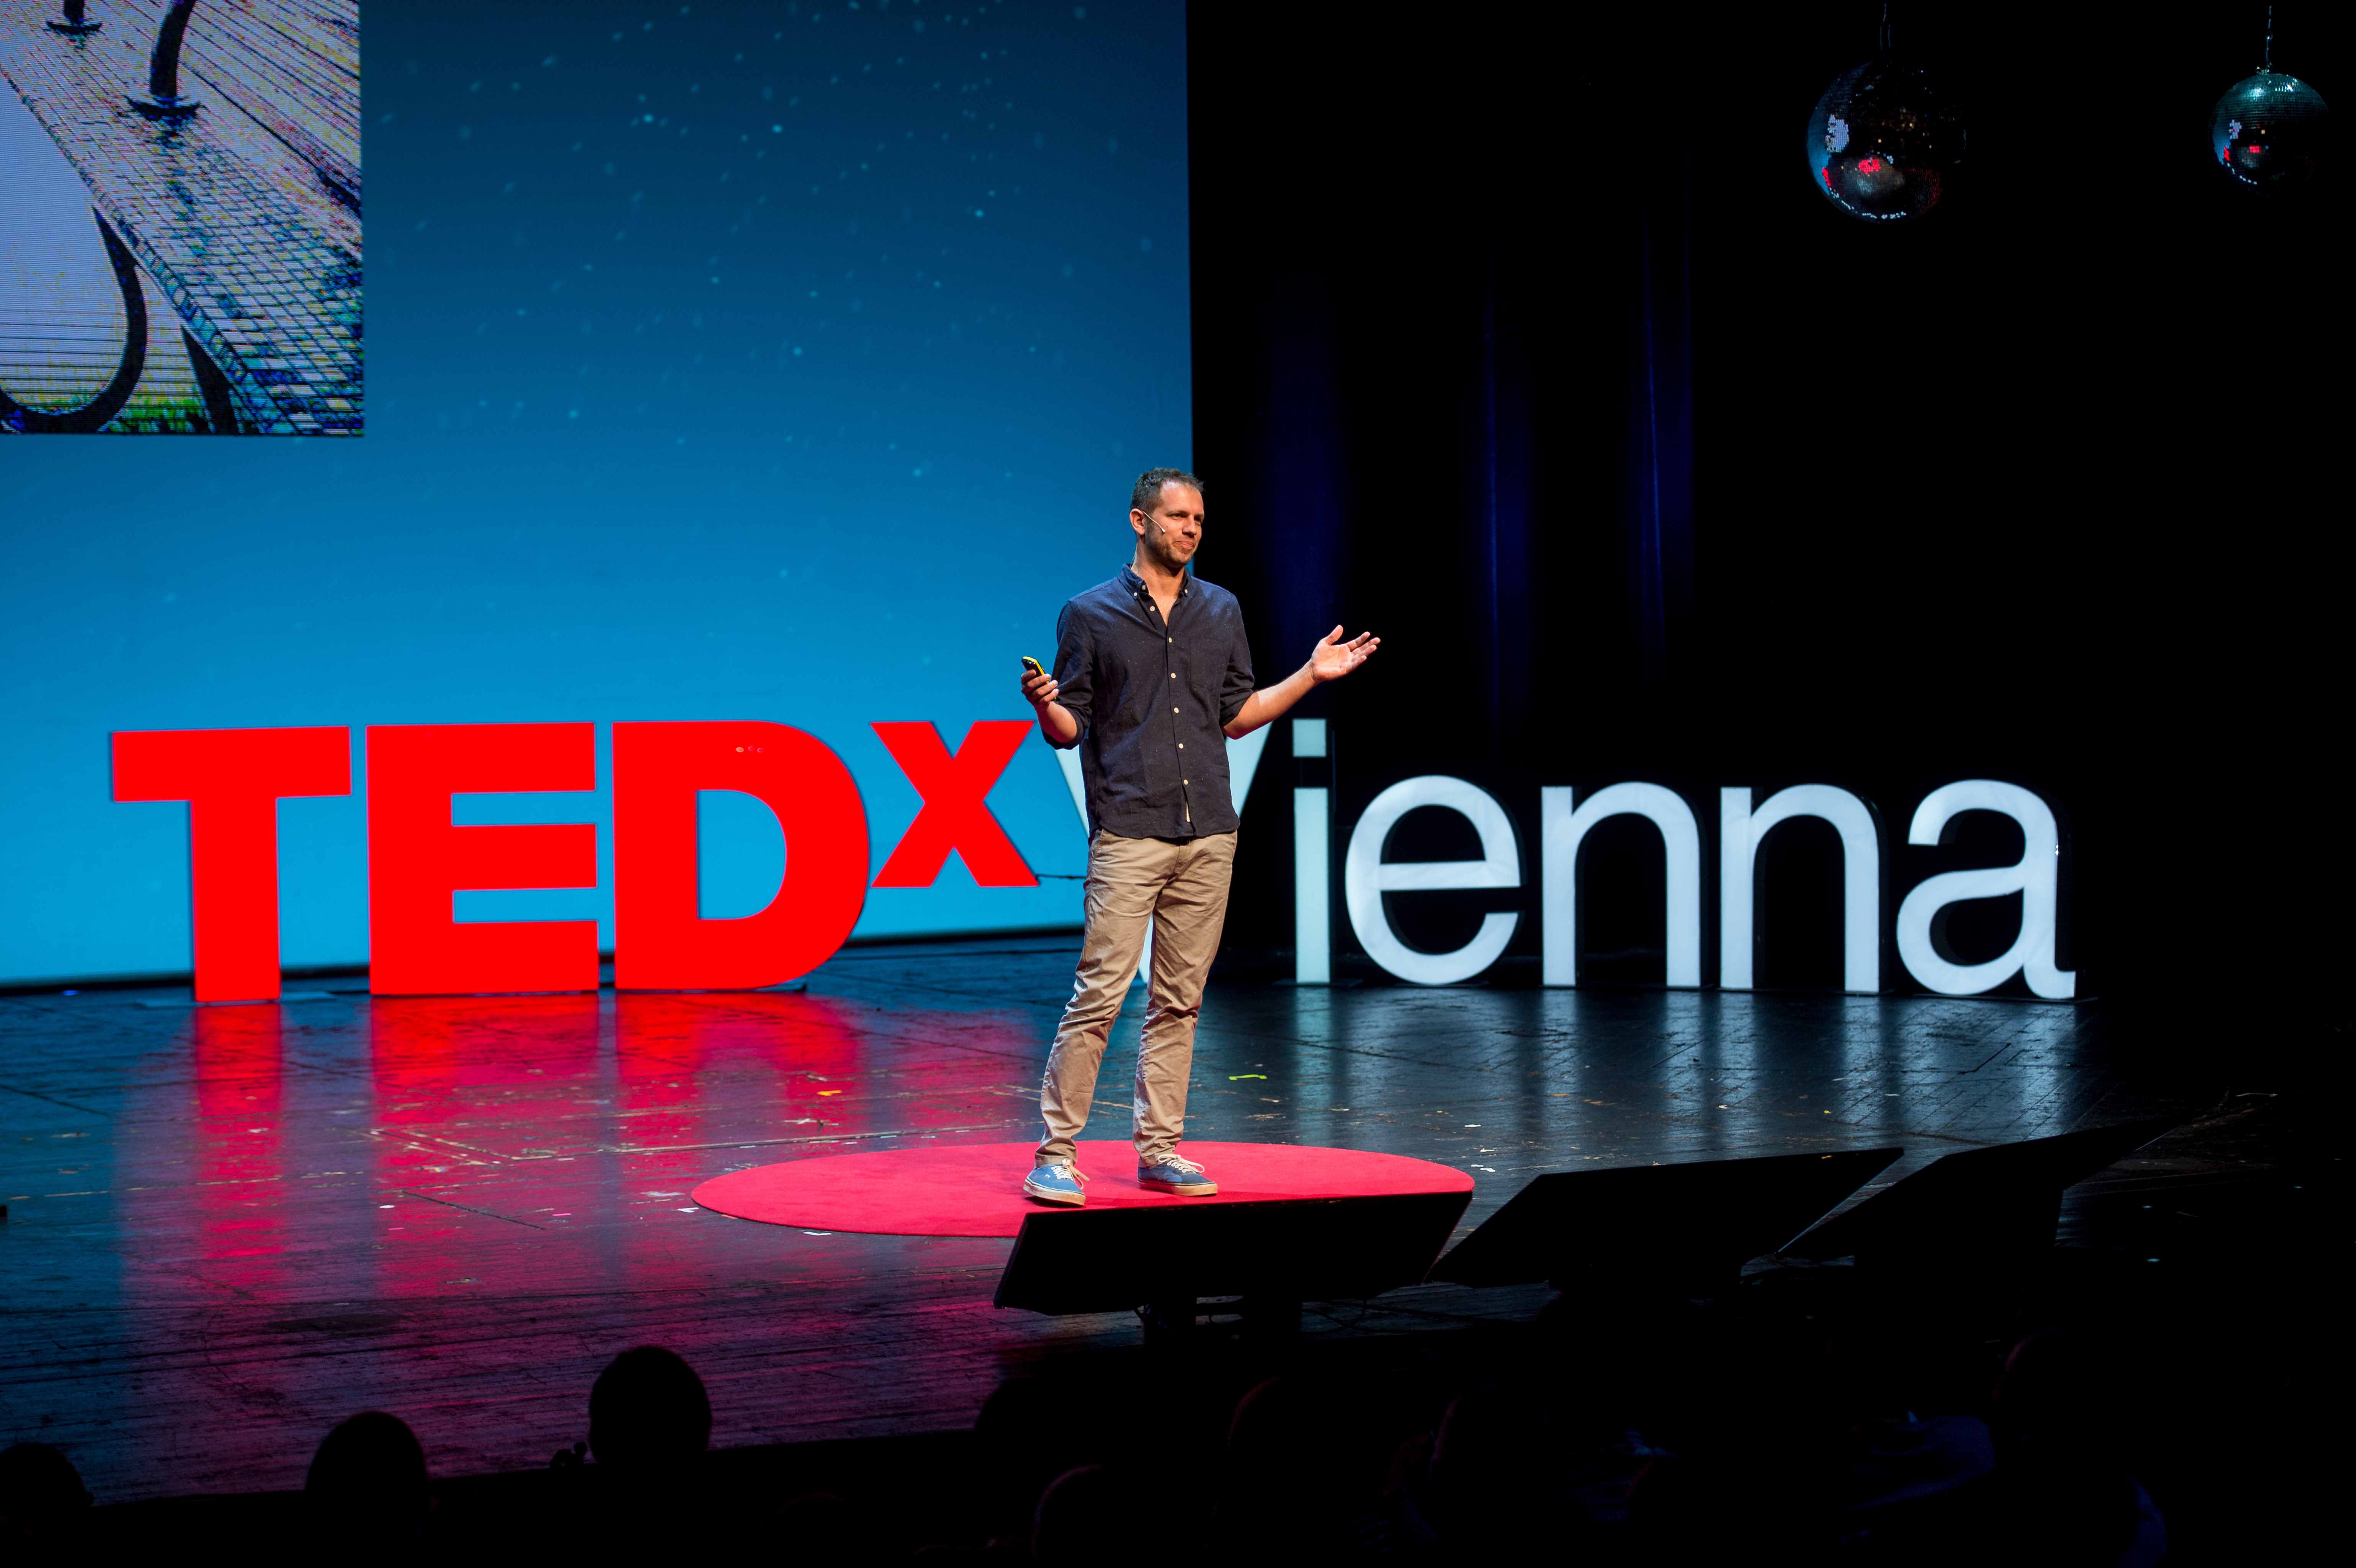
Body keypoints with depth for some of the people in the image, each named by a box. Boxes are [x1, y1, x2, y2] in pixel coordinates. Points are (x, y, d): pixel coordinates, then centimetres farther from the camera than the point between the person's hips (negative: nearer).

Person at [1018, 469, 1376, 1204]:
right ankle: (1055, 1154, -4)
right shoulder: (1091, 614, 1)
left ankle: (1159, 1150, 13)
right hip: (1128, 834, -4)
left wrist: (1311, 675, 13)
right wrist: (1046, 708, -20)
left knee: (1178, 1001, 7)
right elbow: (1070, 729, 2)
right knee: (1100, 993, -10)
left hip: (1209, 837, 4)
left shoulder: (1222, 612, 13)